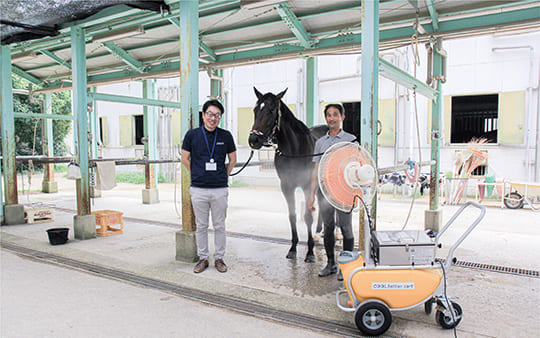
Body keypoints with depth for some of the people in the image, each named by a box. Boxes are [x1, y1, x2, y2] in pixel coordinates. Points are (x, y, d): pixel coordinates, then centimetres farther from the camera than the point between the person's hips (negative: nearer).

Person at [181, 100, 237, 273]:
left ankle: (219, 258, 23)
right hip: (198, 189, 0)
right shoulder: (192, 135, 0)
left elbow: (232, 160, 12)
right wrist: (197, 175, 9)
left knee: (219, 225, 9)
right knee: (201, 225, 10)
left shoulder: (226, 136, 1)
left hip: (220, 189, 0)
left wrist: (223, 176, 10)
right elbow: (185, 159, 9)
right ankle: (203, 258, 23)